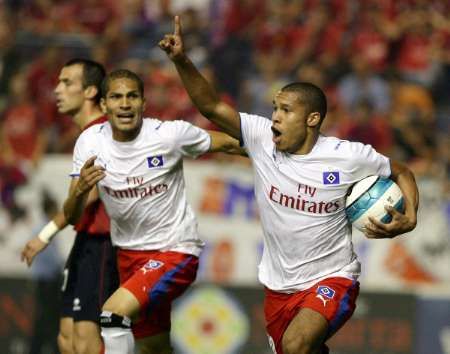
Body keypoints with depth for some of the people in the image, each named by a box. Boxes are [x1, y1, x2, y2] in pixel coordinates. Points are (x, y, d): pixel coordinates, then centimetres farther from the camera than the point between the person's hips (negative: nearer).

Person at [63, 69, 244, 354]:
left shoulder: (170, 134, -18)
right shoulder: (90, 142, -7)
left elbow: (228, 144, -2)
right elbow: (72, 217, -6)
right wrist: (80, 190, -27)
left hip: (174, 251, -5)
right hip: (129, 253, 5)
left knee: (114, 314, -27)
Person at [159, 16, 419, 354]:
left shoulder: (348, 156, -13)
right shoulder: (263, 138, -6)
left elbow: (402, 173, 3)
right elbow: (212, 106, -10)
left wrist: (409, 219, -14)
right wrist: (181, 60, -23)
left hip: (332, 279, -5)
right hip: (279, 285, 5)